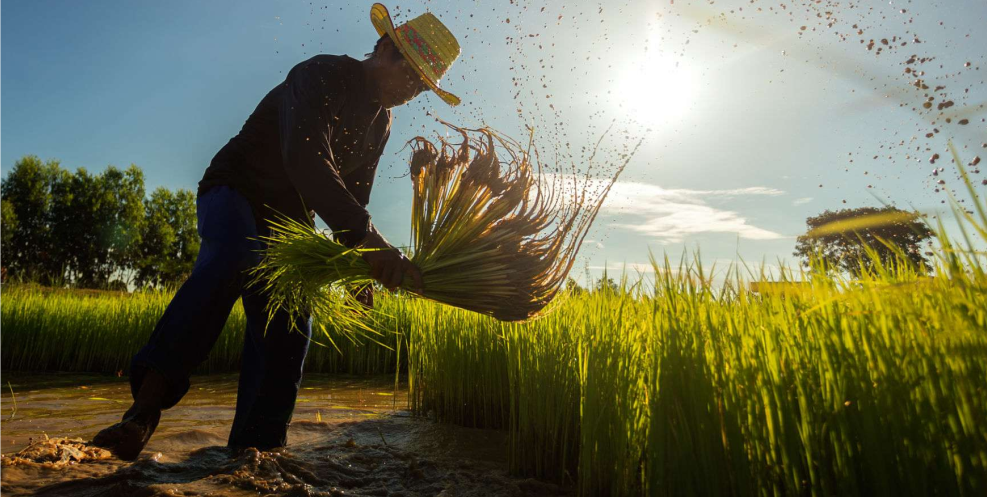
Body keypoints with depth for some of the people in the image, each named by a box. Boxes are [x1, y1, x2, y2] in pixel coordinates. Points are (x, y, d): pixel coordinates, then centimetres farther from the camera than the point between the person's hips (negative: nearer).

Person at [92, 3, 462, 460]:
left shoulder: (380, 123, 6)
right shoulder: (319, 76, -19)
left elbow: (353, 197, 11)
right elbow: (305, 162, -38)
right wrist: (369, 240, -48)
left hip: (289, 219, 7)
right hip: (234, 193, -6)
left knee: (288, 326, -7)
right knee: (234, 259, -39)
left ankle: (254, 448, 0)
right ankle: (148, 402, -34)